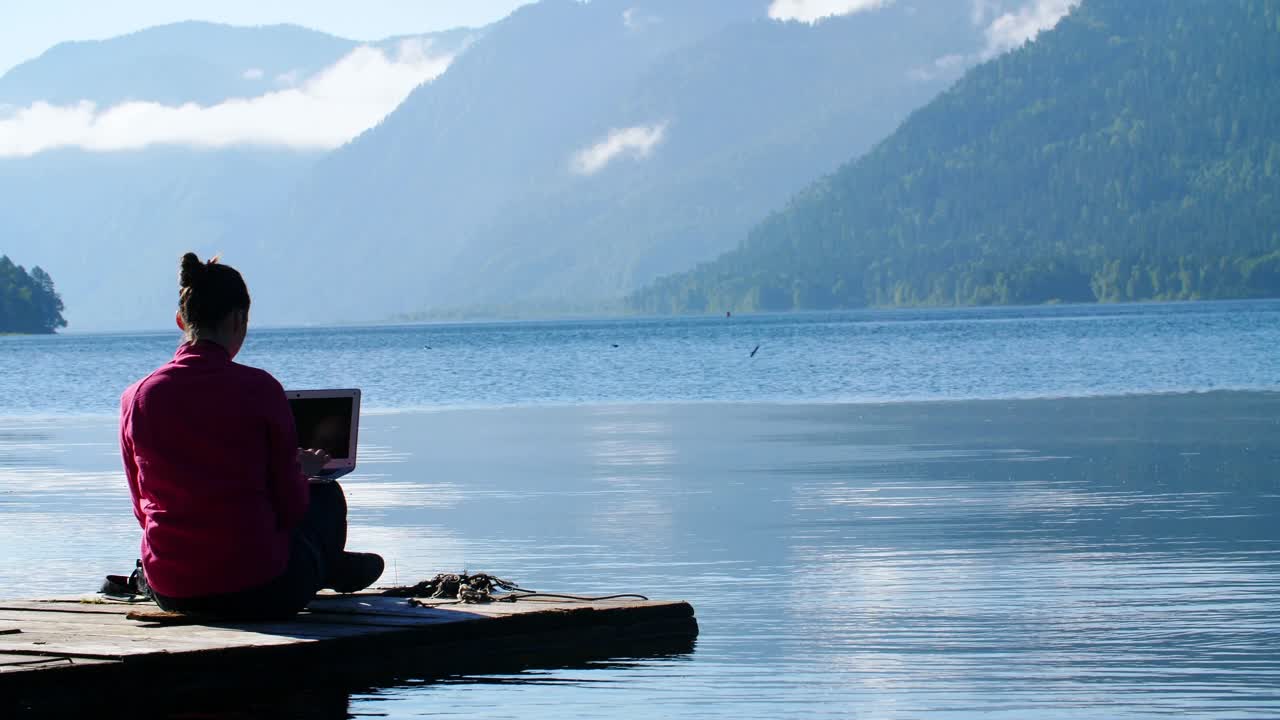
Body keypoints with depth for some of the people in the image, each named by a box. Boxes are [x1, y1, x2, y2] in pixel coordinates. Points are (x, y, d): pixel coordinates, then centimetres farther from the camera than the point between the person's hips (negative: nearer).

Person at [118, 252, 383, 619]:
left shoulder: (136, 397, -2)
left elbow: (143, 508, 10)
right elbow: (290, 506, -6)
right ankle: (332, 569, 57)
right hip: (257, 594, -4)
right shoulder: (259, 389, -12)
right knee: (327, 494, 27)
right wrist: (302, 472, 17)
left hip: (170, 594, 4)